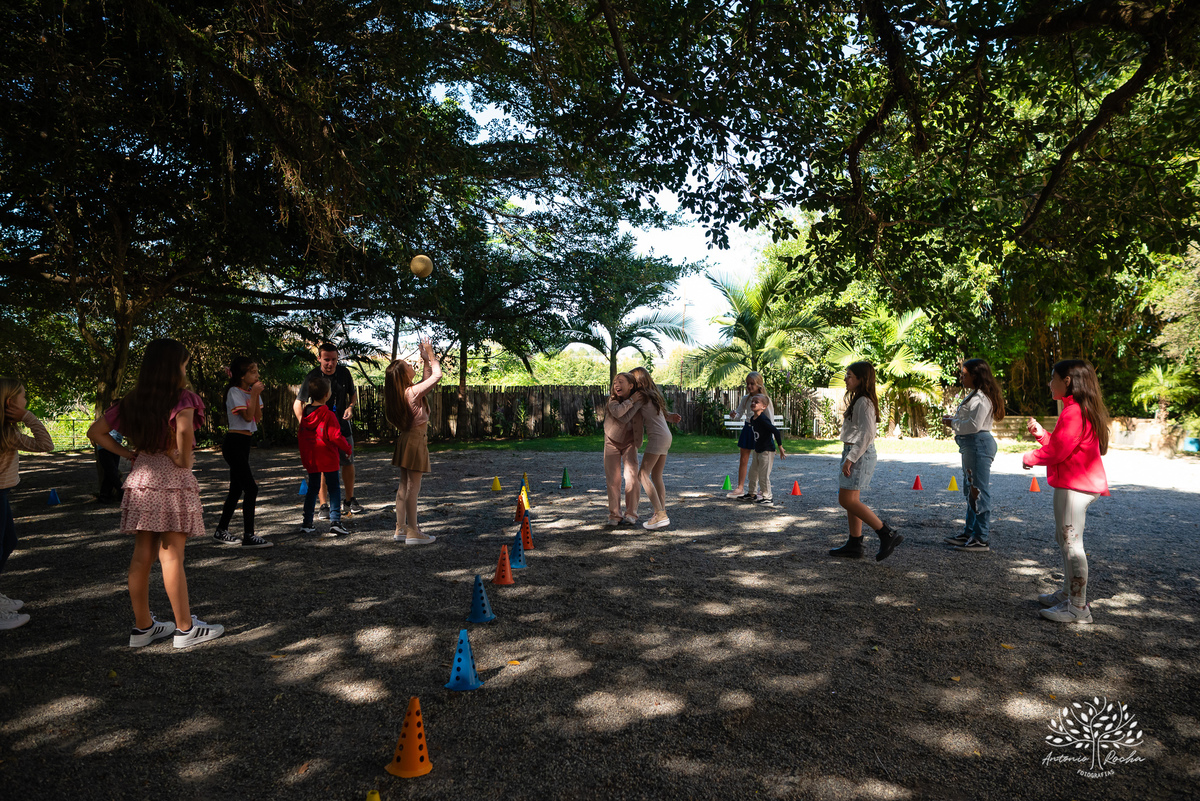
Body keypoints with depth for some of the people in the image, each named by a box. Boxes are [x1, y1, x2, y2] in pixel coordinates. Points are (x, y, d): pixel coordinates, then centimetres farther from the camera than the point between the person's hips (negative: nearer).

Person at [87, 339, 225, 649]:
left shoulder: (131, 402, 10)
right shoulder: (181, 398, -10)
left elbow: (95, 432, 14)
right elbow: (184, 430, -30)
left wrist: (128, 454, 11)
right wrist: (184, 459, -15)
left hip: (140, 480, 6)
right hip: (172, 482, -6)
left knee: (142, 556, 11)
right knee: (171, 557, -1)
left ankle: (143, 627, 22)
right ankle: (186, 629, 9)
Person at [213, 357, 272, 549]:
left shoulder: (251, 391, 12)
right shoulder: (234, 392, -10)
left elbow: (258, 417, 4)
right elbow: (247, 417, -17)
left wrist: (257, 396, -5)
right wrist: (254, 394, -14)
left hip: (243, 443, 9)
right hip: (234, 443, -9)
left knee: (236, 489, 14)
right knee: (251, 489, -13)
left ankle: (221, 531, 25)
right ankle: (249, 537, -11)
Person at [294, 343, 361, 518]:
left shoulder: (344, 372, -1)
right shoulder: (312, 377, -12)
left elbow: (353, 394, 14)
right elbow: (298, 404, -9)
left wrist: (351, 407, -8)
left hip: (343, 425, 4)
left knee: (348, 462, 8)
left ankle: (350, 501, 22)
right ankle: (324, 506, 2)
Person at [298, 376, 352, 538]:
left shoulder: (305, 413, 4)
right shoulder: (329, 415, -17)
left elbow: (301, 435, 11)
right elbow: (335, 436, -19)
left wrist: (304, 456, 21)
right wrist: (347, 446, -1)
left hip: (310, 458, 6)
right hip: (328, 458, -6)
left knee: (313, 488, 15)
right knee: (334, 488, 2)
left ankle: (307, 523, 17)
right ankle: (335, 521, -4)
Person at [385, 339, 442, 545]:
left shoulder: (402, 392, 6)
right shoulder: (413, 392, -18)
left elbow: (426, 380, 21)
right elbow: (437, 376, -14)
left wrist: (425, 361, 16)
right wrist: (430, 356, -2)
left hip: (406, 439, 9)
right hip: (416, 441, -9)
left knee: (404, 486, 13)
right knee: (413, 488, -4)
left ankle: (401, 529, 20)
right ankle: (412, 533, 1)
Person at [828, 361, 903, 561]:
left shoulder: (864, 402, -15)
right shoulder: (858, 400, 16)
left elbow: (866, 434, -22)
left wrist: (850, 458, -23)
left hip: (860, 454, -10)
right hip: (854, 453, 10)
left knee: (847, 500, -10)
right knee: (850, 500, 11)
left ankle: (887, 534, -8)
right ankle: (854, 545, 15)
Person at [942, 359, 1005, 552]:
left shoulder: (981, 398, -16)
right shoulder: (974, 395, 17)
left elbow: (975, 425, -22)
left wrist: (953, 424, -10)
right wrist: (953, 419, 7)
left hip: (979, 444, -11)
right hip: (970, 445, 11)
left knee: (980, 490, -7)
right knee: (971, 490, 16)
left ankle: (981, 538, -2)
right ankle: (970, 532, 26)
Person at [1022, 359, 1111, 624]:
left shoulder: (1073, 411, -17)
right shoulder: (1081, 410, 18)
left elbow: (1058, 452, -20)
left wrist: (1030, 458, -4)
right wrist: (1040, 433, 12)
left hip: (1073, 485, -11)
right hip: (1074, 483, 11)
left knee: (1071, 543, -8)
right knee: (1063, 538, 20)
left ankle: (1078, 608, -4)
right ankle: (1068, 594, 30)